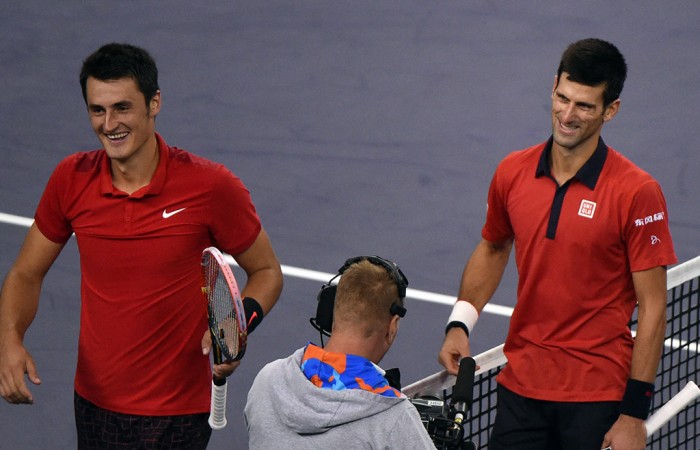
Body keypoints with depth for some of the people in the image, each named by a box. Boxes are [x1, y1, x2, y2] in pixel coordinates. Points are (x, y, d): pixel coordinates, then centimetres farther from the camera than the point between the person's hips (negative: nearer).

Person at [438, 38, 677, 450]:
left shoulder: (637, 192, -13)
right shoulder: (512, 173, 1)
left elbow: (653, 307, -11)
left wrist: (635, 412, -14)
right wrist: (460, 323, 5)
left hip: (597, 400, -4)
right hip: (520, 388, 4)